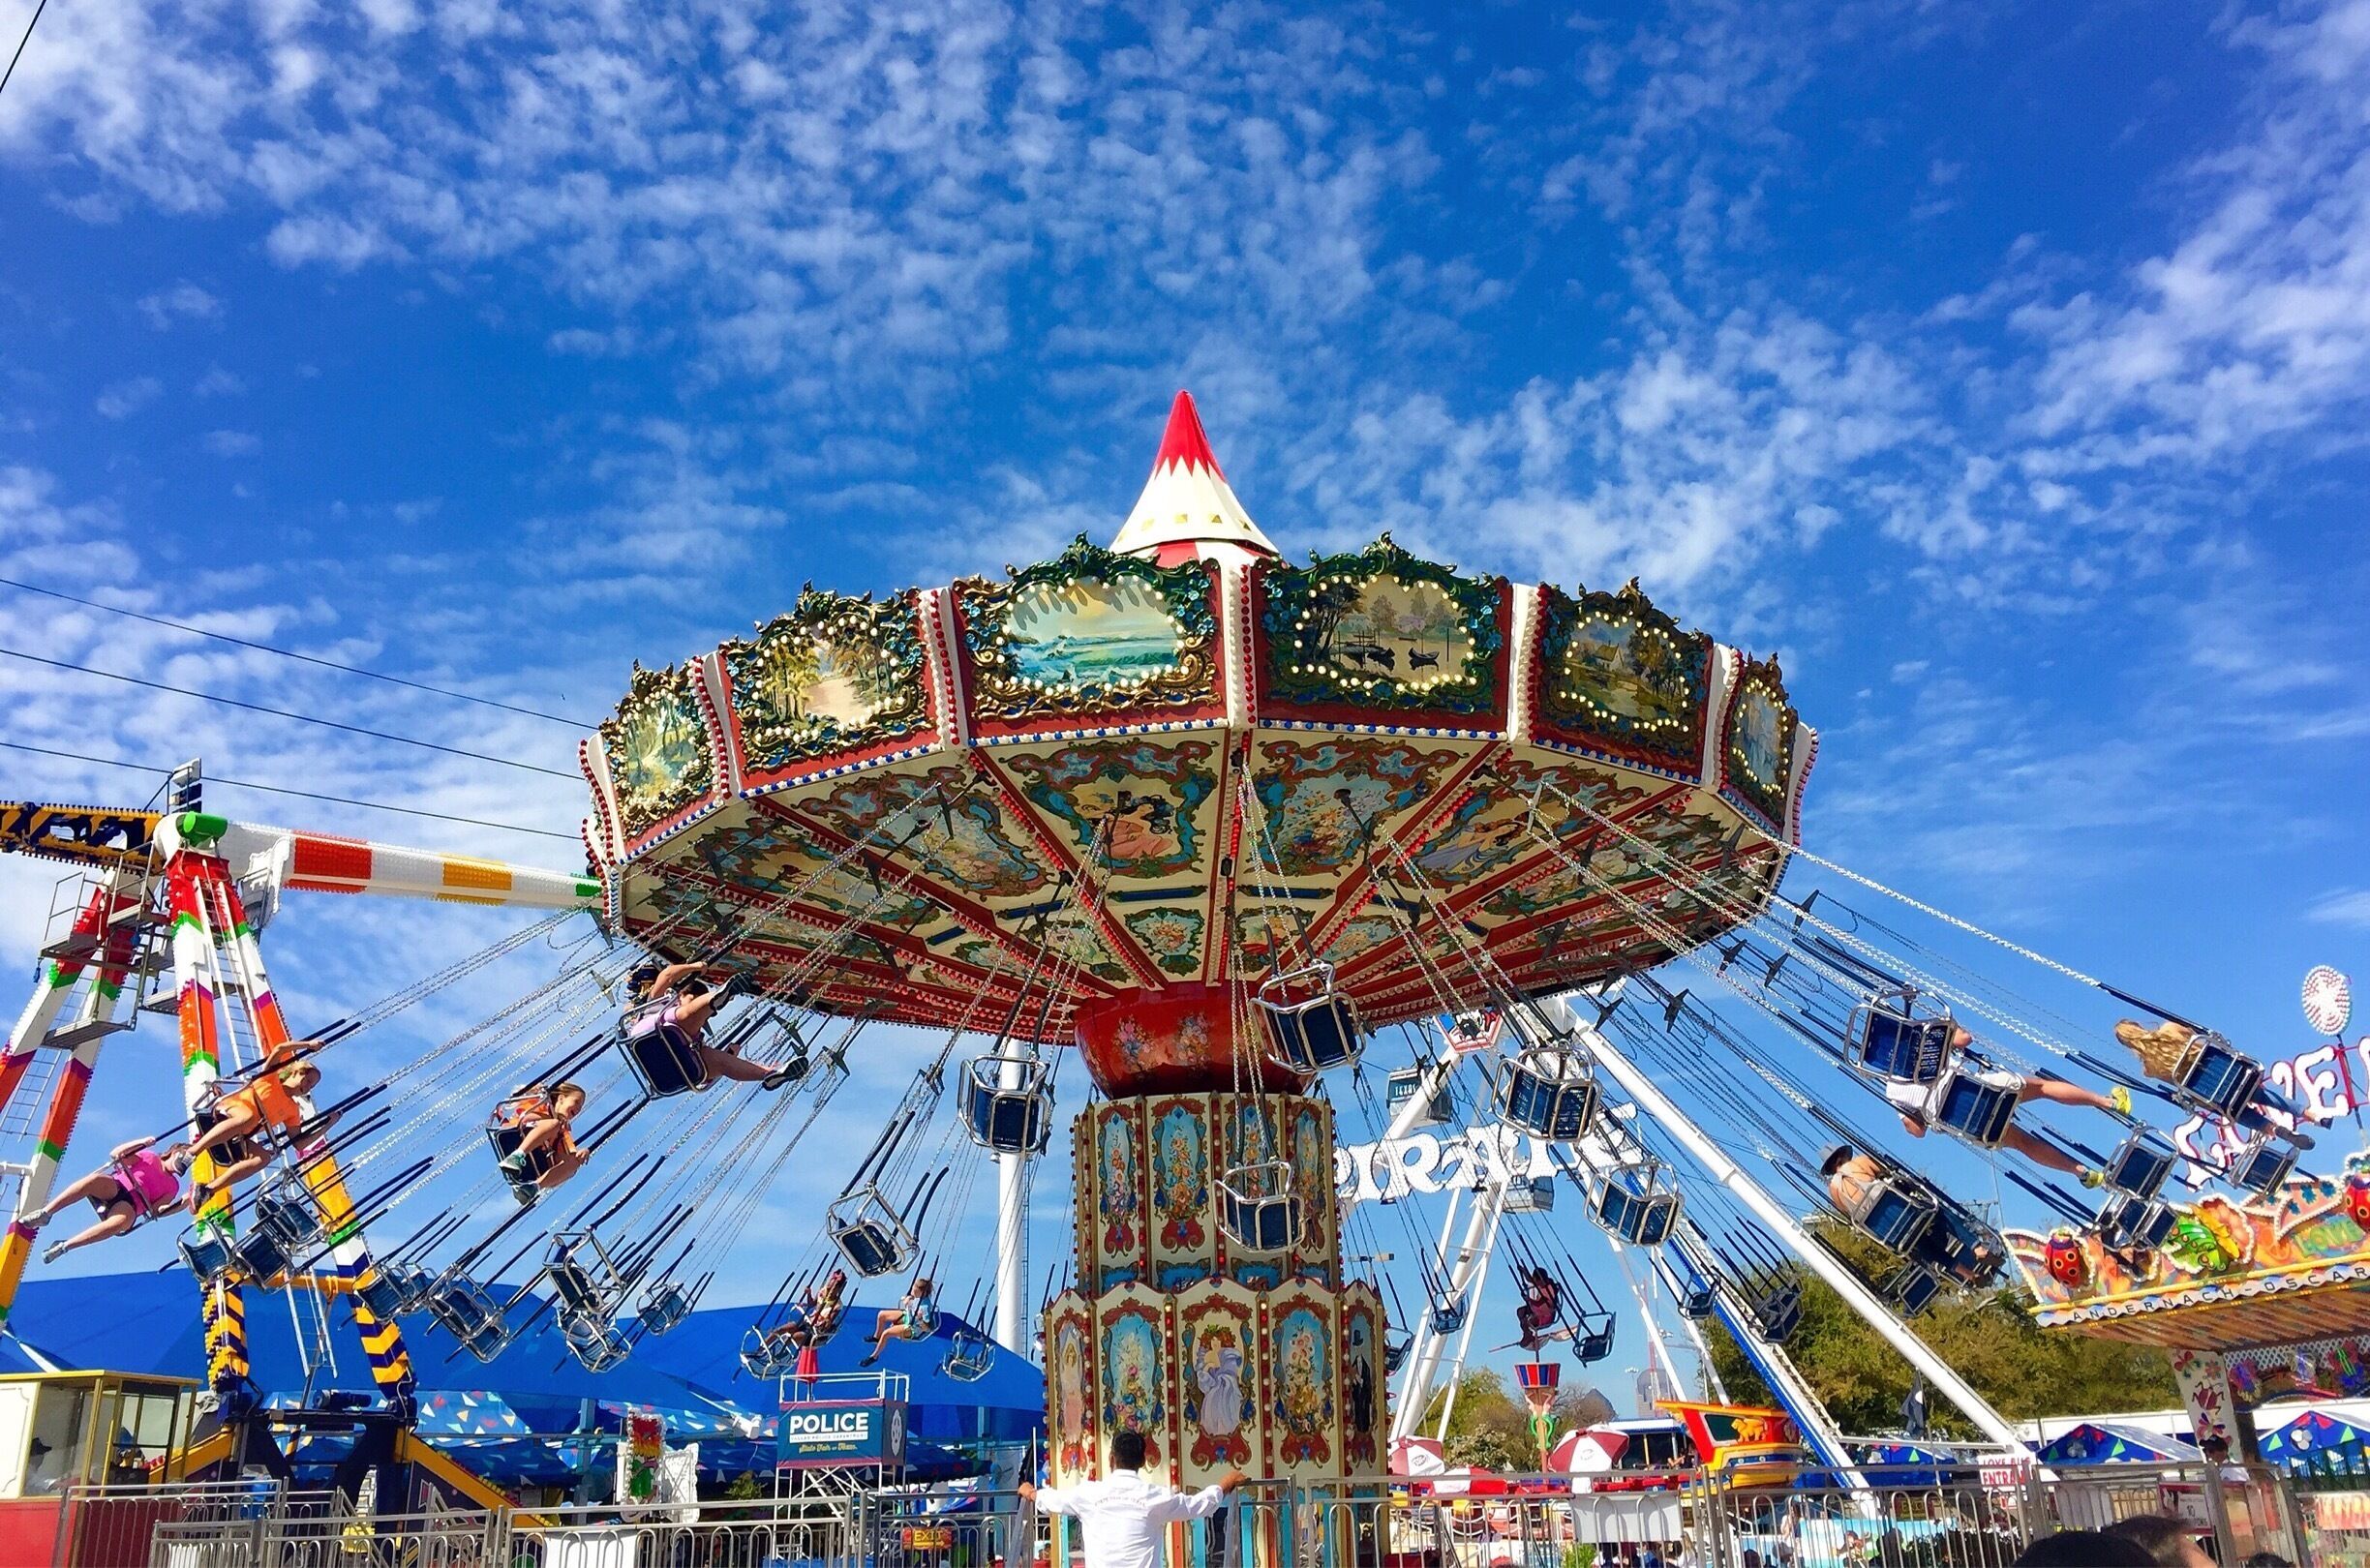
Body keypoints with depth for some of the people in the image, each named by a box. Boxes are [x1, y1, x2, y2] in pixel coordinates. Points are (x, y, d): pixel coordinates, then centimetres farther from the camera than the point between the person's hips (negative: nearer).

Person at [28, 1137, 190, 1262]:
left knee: (124, 1219, -39)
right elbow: (115, 1154, 8)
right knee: (96, 1179, -35)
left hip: (129, 1206, -1)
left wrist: (181, 1205, -14)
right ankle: (45, 1212, -29)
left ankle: (64, 1247, -34)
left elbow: (155, 1209, 4)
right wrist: (141, 1142, -6)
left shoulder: (172, 1186, 18)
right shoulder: (148, 1157, 19)